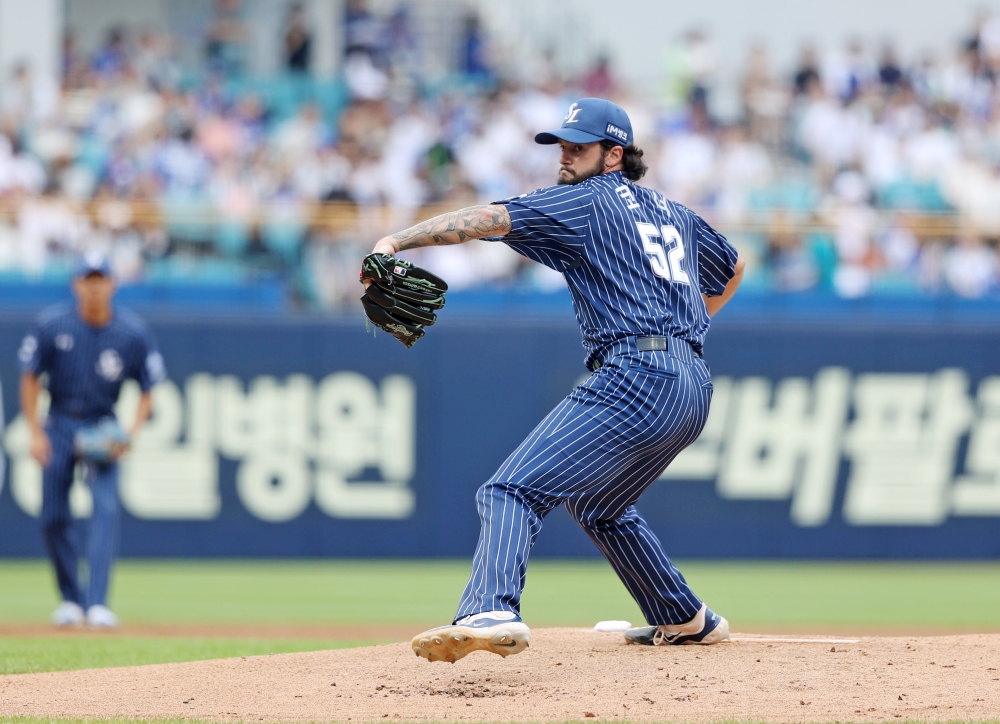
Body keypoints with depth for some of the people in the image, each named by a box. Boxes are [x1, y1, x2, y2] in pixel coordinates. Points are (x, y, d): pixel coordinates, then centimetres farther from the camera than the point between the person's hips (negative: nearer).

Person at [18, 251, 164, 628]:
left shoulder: (133, 334, -10)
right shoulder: (52, 325, -10)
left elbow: (149, 391, -1)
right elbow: (30, 378, 0)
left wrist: (131, 433, -15)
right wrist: (36, 433, -8)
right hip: (59, 424, 1)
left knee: (106, 508, -19)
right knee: (53, 517, 1)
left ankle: (97, 604, -23)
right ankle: (71, 599, 20)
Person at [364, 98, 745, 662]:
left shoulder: (587, 201, 2)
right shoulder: (673, 213, 25)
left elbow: (490, 219, -11)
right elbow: (732, 269, 43)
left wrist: (398, 240, -19)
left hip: (635, 377, -9)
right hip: (694, 388, 9)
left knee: (514, 491, -19)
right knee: (600, 505, 32)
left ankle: (494, 613, -43)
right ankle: (687, 621, 37)